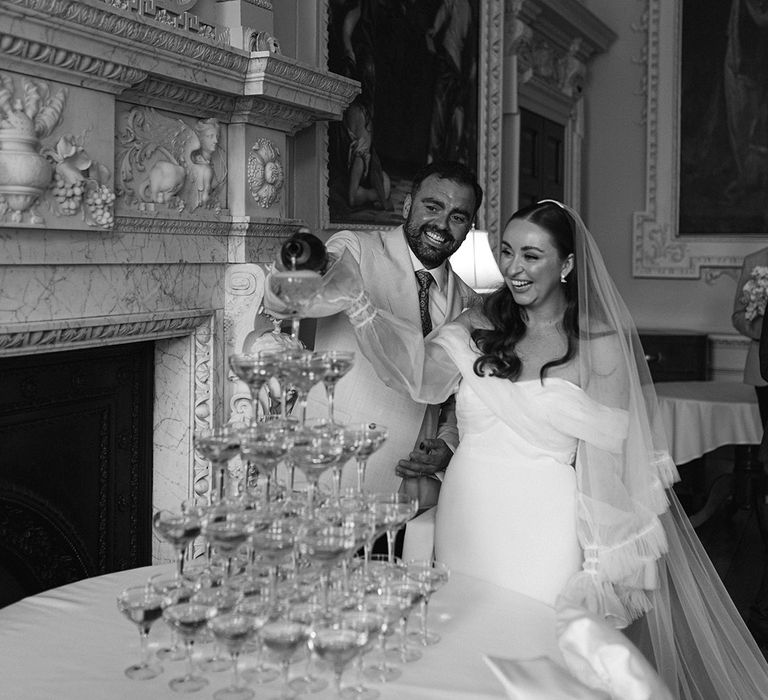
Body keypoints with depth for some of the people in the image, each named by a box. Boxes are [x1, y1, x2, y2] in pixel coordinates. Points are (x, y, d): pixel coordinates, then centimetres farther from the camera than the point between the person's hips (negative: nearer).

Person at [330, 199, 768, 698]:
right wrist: (358, 300, -26)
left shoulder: (601, 344, -5)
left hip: (542, 533, -3)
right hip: (466, 521, 4)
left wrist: (597, 562, -9)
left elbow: (601, 460, -5)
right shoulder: (479, 328, 4)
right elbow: (422, 375, -14)